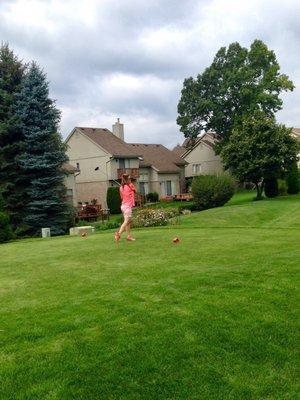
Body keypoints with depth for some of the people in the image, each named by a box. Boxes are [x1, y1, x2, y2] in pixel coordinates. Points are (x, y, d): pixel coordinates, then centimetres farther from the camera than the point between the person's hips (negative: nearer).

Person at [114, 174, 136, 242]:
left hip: (123, 205, 8)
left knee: (128, 221, 12)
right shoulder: (130, 186, -10)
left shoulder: (121, 187, 10)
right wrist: (130, 183, 3)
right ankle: (118, 233, -20)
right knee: (126, 221, -9)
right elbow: (134, 190, 4)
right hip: (128, 206, -8)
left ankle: (128, 236, 14)